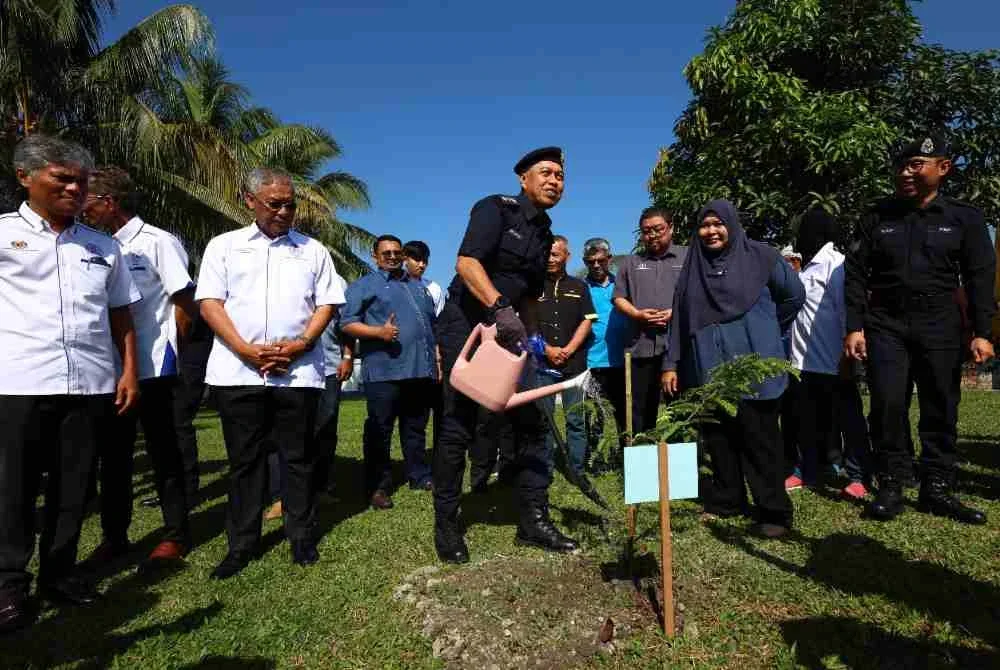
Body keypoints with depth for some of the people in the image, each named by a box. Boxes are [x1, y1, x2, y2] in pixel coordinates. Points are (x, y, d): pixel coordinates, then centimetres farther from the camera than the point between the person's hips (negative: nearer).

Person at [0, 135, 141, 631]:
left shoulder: (104, 247, 14)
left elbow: (120, 314, 15)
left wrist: (130, 370, 7)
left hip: (91, 383, 3)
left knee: (74, 487, 11)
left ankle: (58, 573, 25)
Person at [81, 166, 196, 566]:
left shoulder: (157, 242, -8)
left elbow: (185, 301, -9)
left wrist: (171, 349, -3)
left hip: (152, 368, -7)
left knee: (163, 453, 3)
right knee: (112, 454, 13)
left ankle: (176, 535, 17)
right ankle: (114, 536, 27)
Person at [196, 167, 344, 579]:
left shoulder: (313, 250, 14)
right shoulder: (224, 246, 12)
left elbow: (327, 303, 8)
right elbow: (209, 303, 3)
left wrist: (300, 344, -9)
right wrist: (247, 350, -10)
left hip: (299, 370, 0)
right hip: (238, 371, 0)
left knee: (298, 457, 6)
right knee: (244, 460, 8)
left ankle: (303, 538, 18)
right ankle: (241, 544, 19)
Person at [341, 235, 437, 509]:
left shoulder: (419, 287, 23)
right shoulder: (364, 285, 4)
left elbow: (432, 325, 26)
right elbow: (347, 324, -6)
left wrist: (438, 358, 16)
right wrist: (379, 332, -20)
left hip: (422, 370, 6)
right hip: (384, 371, -6)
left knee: (416, 428, 14)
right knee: (379, 431, -1)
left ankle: (419, 476, 25)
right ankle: (379, 486, 7)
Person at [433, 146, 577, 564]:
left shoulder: (544, 236, 15)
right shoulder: (496, 209, -8)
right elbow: (467, 263, -23)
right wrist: (500, 306, -35)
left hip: (508, 333, 8)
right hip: (466, 326, -7)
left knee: (532, 423, 3)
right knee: (459, 428, -3)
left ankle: (534, 520, 15)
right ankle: (446, 525, 13)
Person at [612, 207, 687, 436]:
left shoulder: (688, 257, 11)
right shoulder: (630, 263, 20)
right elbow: (619, 299, 14)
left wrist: (678, 312, -12)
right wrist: (637, 314, -5)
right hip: (642, 345, 3)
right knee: (640, 408, 6)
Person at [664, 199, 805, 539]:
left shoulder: (759, 256, 1)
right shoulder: (692, 268, 12)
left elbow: (795, 294, 11)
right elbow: (681, 319, 11)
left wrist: (766, 328, 12)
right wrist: (672, 363, 6)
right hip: (708, 367, 4)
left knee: (759, 438, -1)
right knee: (717, 436, 8)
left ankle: (774, 511, 9)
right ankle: (725, 500, 22)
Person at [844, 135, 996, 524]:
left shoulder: (965, 217, 5)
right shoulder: (877, 217, 5)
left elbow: (980, 277, 3)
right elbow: (856, 273, 2)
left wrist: (981, 332, -6)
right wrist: (854, 326, -6)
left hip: (940, 326, 1)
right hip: (885, 324, 0)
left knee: (941, 408, 4)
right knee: (888, 403, -8)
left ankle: (936, 489, 15)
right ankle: (890, 486, 3)